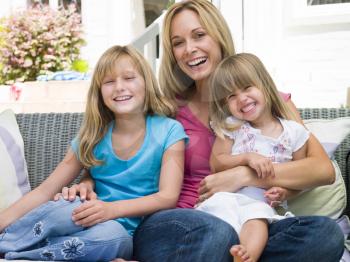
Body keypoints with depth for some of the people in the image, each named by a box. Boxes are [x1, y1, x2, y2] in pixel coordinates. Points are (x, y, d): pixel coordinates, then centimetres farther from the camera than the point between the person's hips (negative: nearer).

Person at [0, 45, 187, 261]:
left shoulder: (168, 131, -2)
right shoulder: (92, 137, 5)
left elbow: (168, 197, -11)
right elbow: (45, 190, 3)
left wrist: (112, 209, -26)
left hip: (131, 236, -1)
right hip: (92, 224, 2)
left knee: (110, 233, -37)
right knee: (67, 209, -33)